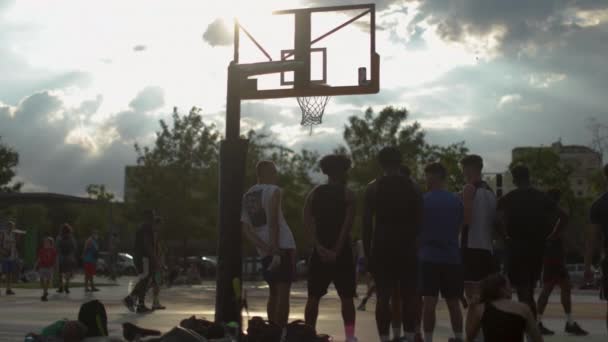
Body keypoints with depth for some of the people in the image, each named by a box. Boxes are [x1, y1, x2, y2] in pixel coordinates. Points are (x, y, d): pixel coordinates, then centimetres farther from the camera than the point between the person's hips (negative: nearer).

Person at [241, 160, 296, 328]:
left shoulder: (246, 197, 16)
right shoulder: (273, 191, -4)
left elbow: (246, 230, 6)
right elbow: (273, 222, -17)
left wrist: (266, 248, -3)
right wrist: (276, 250, -20)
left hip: (265, 251, 7)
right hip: (283, 246, -7)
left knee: (274, 293, 18)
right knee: (283, 293, -7)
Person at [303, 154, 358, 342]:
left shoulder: (314, 193, 8)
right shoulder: (347, 194, -2)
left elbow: (308, 222, -4)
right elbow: (347, 224, -14)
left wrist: (320, 247, -10)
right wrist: (337, 250, -16)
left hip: (319, 251, 3)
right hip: (342, 251, -3)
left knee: (313, 297, 8)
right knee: (346, 297, 4)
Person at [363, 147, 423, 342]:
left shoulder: (373, 188, 0)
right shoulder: (412, 187, 3)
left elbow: (367, 223, -2)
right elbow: (418, 220, 3)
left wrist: (367, 251, 2)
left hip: (381, 247, -1)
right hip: (406, 247, 1)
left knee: (383, 297, 1)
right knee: (409, 296, 6)